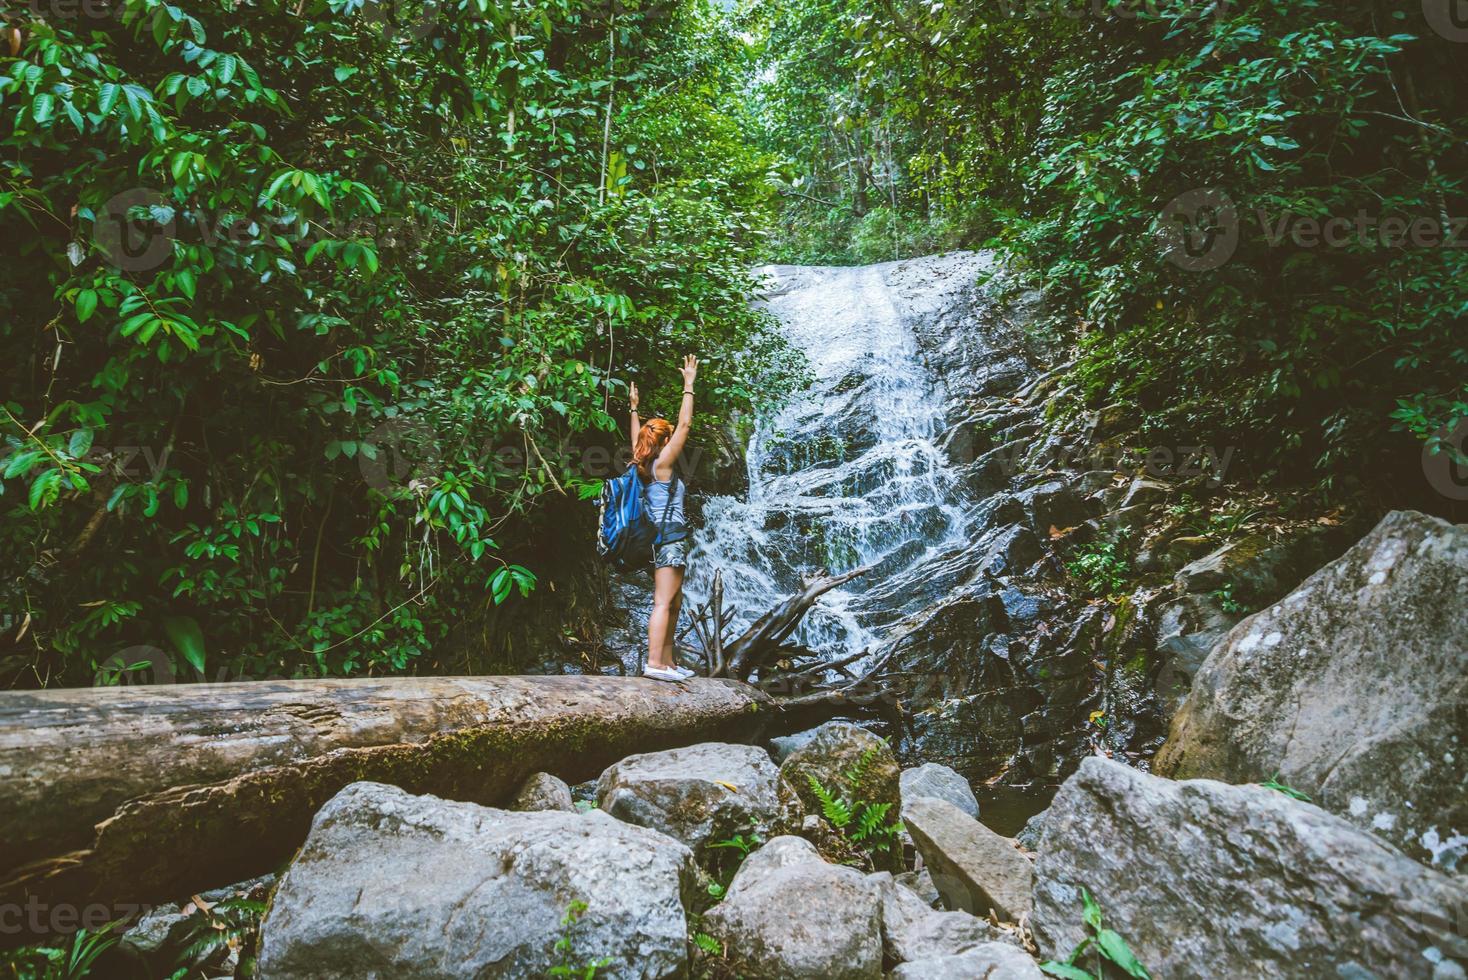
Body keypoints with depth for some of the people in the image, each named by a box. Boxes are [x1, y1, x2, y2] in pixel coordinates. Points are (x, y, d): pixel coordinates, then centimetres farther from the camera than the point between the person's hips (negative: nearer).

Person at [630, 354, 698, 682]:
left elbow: (636, 438, 30)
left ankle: (668, 661, 15)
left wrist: (634, 408, 39)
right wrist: (688, 385, -4)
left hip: (661, 539, 9)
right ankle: (654, 663, -16)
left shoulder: (644, 465, 12)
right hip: (671, 536, -9)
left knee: (674, 604, 12)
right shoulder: (663, 463, -7)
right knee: (663, 603, -12)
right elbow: (684, 424, -9)